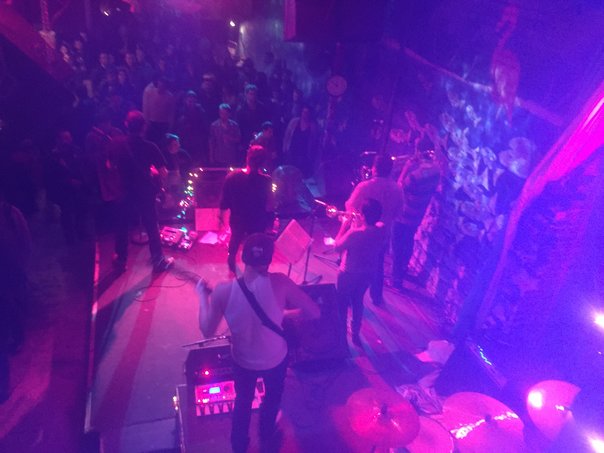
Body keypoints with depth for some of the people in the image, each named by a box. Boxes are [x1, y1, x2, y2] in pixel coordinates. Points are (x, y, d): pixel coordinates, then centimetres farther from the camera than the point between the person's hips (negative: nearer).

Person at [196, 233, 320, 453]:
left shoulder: (223, 291, -25)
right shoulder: (279, 282, -28)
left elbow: (207, 331, -13)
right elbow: (314, 312, -20)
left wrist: (203, 295, 0)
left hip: (242, 360, 1)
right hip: (275, 359, 0)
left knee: (243, 400, 32)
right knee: (273, 396, 32)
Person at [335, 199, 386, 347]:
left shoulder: (355, 233, -33)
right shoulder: (381, 230, -15)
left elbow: (337, 247, -16)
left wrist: (345, 225, -12)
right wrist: (358, 224, -2)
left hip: (349, 274, -5)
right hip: (368, 273, 6)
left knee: (342, 304, 17)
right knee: (358, 302, 27)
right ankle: (355, 333, 41)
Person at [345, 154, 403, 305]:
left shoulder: (364, 186, -24)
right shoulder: (396, 189, -11)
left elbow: (350, 207, -14)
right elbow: (398, 210, 2)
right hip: (383, 234, 4)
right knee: (377, 266, 22)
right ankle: (377, 296, 36)